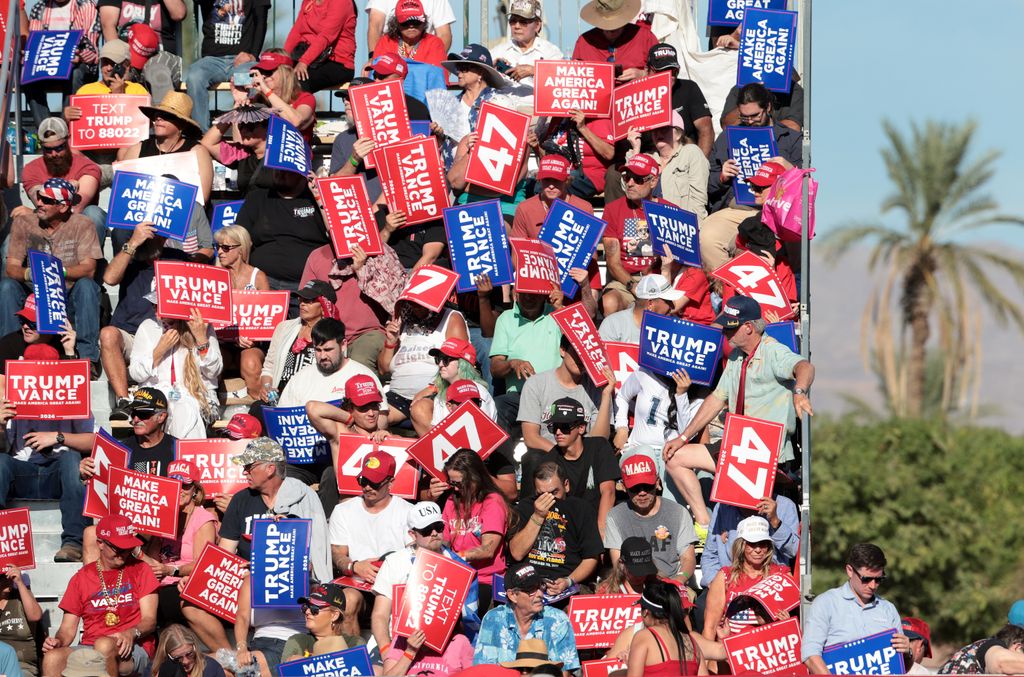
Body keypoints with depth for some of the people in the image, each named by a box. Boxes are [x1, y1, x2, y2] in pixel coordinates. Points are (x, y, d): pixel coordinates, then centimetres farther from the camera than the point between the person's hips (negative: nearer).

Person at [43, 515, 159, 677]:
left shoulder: (140, 570, 12)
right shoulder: (82, 577, 17)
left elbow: (149, 621, 4)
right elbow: (68, 629, 14)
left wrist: (131, 633, -19)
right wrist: (58, 641, -11)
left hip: (133, 650, -2)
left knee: (104, 645, -39)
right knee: (52, 658, -31)